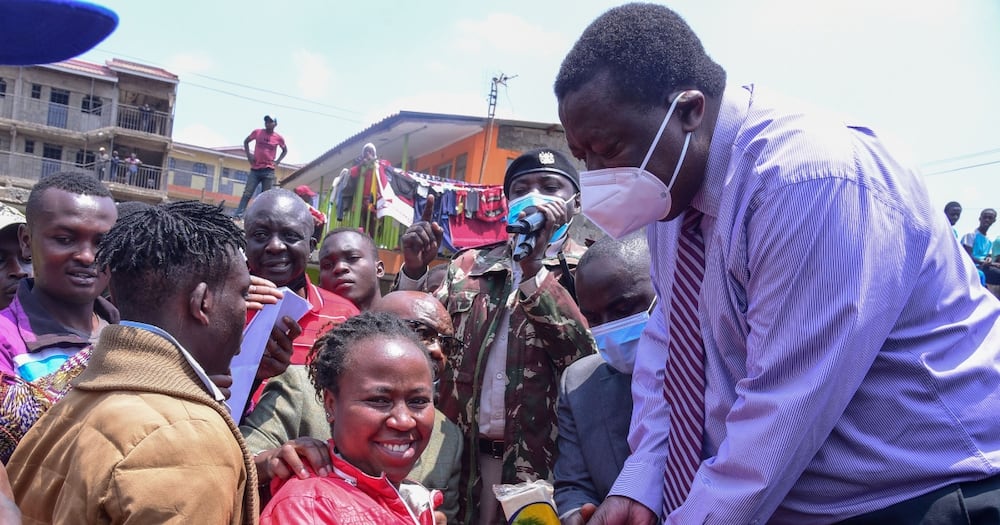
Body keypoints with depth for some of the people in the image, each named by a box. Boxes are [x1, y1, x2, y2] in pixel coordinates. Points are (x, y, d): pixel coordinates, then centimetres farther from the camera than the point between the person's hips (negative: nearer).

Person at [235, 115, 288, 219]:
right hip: (255, 169, 0)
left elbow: (285, 150, 19)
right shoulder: (257, 132, 3)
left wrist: (277, 161, 5)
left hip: (269, 171, 0)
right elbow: (246, 141, 18)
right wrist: (248, 155, 5)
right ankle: (238, 215, -7)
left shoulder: (279, 138, 2)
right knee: (247, 193, -6)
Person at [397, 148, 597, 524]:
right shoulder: (470, 266, 11)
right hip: (463, 455, 3)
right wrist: (414, 270, -6)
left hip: (547, 459, -3)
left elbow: (587, 359, -17)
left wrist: (533, 268, -23)